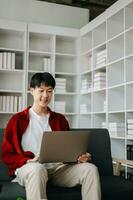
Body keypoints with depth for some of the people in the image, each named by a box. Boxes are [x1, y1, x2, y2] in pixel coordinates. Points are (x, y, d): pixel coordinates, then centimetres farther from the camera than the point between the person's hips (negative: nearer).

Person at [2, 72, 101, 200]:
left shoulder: (60, 120, 20)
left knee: (90, 168, -24)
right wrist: (29, 161, -14)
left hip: (58, 167, 4)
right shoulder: (17, 120, 10)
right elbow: (7, 155, 6)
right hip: (27, 168, -3)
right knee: (37, 169, -40)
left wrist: (79, 157, -5)